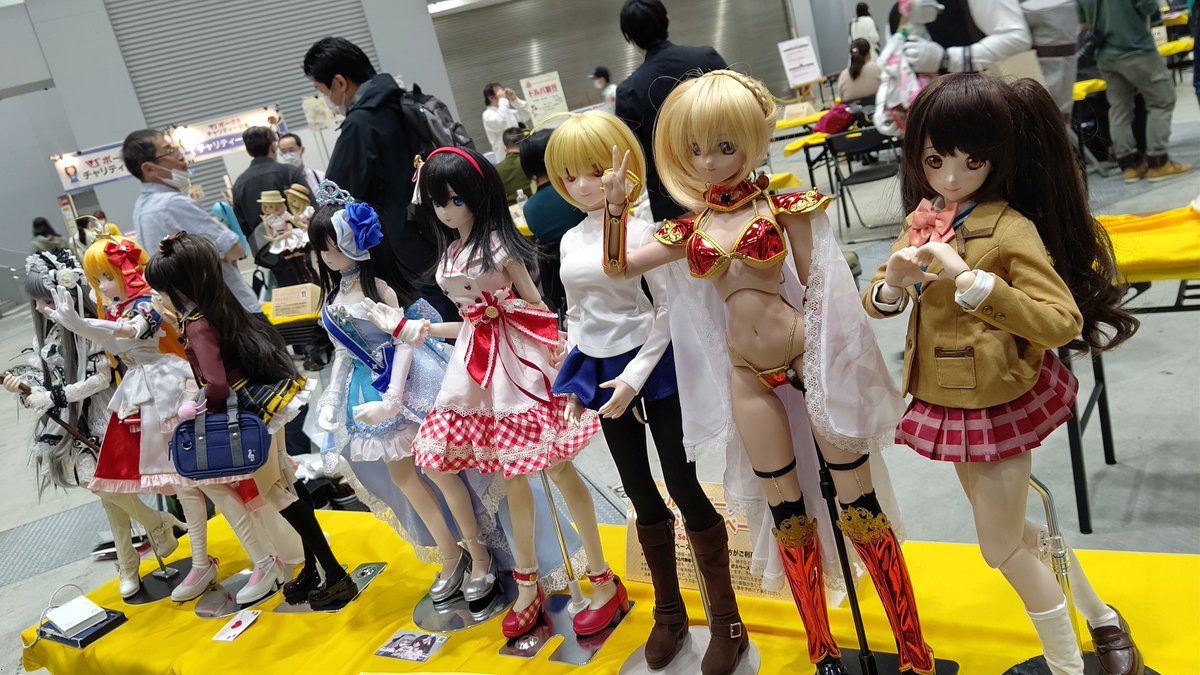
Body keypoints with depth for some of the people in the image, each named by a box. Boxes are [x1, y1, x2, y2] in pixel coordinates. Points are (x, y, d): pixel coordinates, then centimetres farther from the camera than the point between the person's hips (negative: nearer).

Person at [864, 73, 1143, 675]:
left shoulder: (1012, 229, -20)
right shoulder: (924, 222, 2)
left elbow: (1063, 323, -26)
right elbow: (875, 306, 5)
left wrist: (970, 280, -32)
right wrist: (893, 283, -18)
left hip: (1001, 404, -8)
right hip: (951, 403, 8)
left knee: (1001, 548, 6)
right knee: (1009, 531, 23)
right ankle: (1100, 617, 46)